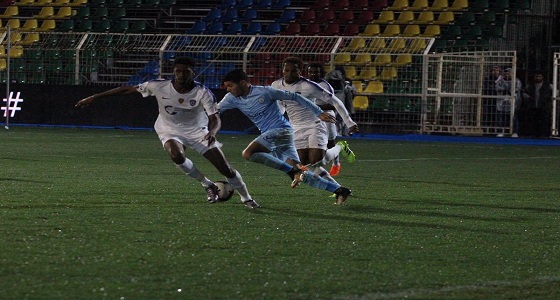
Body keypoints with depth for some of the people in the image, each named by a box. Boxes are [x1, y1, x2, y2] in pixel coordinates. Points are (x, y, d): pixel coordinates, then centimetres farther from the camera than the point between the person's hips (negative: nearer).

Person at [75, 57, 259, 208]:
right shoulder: (159, 87, -21)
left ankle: (246, 198, 22)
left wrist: (212, 132, -52)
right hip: (171, 132, 0)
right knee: (176, 155, -34)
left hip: (198, 132, 0)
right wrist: (94, 98, -16)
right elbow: (127, 90, -15)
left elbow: (215, 118, -26)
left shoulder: (202, 93, -23)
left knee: (225, 168, -6)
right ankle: (208, 186, -9)